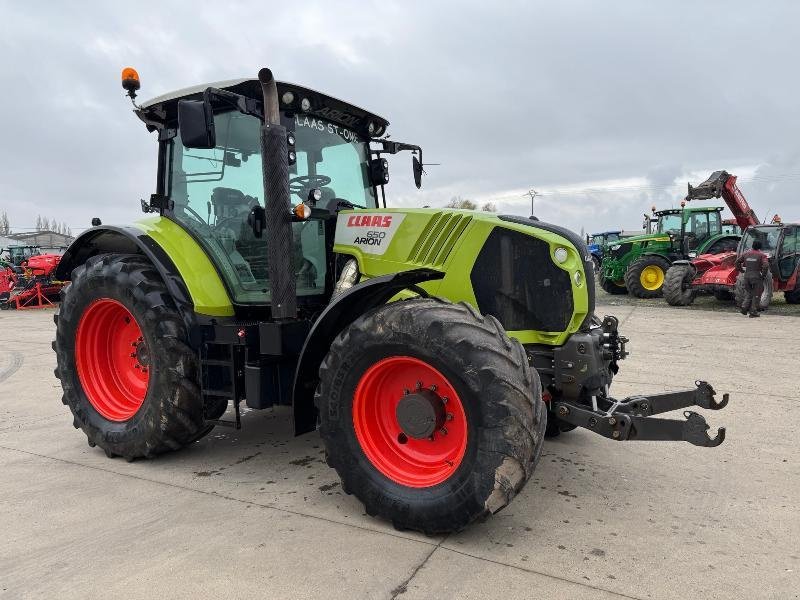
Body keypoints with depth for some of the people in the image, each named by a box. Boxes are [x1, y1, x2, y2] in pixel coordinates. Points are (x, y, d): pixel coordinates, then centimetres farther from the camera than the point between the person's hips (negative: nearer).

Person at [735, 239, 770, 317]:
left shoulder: (746, 254, 7)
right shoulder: (761, 255, -6)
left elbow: (737, 262, 8)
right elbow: (766, 265, -18)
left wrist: (741, 271, 14)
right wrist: (763, 275, -7)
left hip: (747, 275, 4)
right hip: (756, 276, -4)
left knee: (748, 293, 18)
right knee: (756, 295, 6)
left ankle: (745, 307, -1)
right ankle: (753, 312, 5)